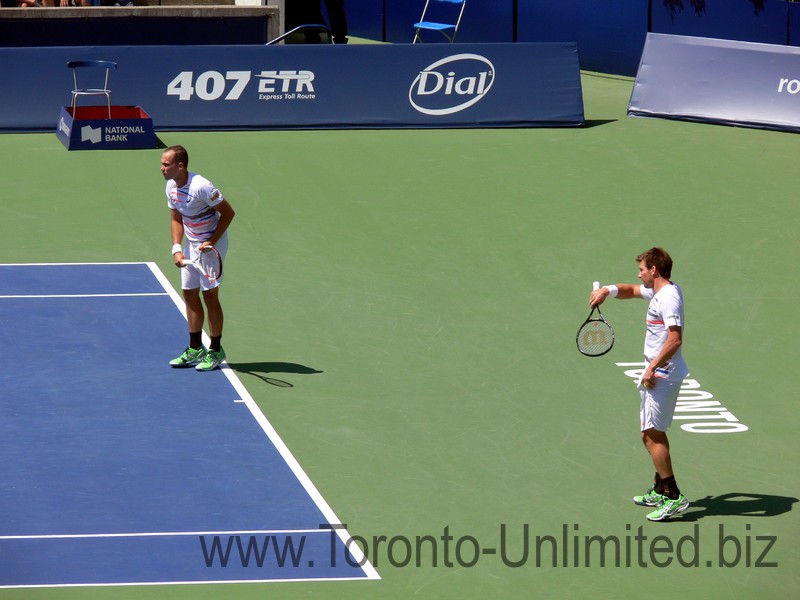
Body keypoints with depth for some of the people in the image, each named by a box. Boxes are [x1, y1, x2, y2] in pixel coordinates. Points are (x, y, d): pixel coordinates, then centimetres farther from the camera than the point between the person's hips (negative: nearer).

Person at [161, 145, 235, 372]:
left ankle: (215, 350, 7)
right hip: (191, 244, 8)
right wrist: (177, 248, -4)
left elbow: (228, 212, -19)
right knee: (189, 293, 9)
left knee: (209, 294, -5)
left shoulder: (201, 187, -27)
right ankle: (195, 349, 19)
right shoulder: (171, 187, -2)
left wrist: (211, 242, -22)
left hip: (212, 243, -8)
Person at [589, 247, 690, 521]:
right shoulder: (657, 291, 12)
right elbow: (632, 290, 30)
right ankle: (660, 490, 29)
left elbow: (675, 339, -28)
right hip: (659, 374, 11)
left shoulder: (668, 297, -19)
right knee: (654, 434, 20)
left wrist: (652, 368, -24)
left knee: (652, 434, -11)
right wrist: (608, 290, 11)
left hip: (662, 375, -11)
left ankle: (673, 497, -12)